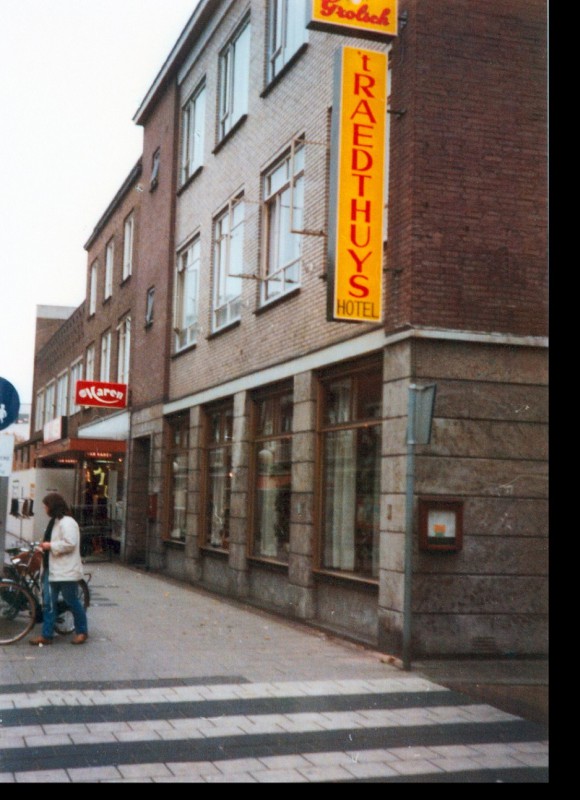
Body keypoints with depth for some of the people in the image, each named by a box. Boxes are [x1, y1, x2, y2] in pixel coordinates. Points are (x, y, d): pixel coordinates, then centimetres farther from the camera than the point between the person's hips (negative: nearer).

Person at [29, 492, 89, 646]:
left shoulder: (67, 522, -17)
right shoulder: (55, 521, 15)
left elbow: (69, 544, -26)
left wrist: (50, 546, -18)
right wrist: (45, 547, 10)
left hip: (66, 571, -10)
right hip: (53, 570, 10)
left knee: (72, 602, 3)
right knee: (48, 603, 8)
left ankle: (82, 631, 17)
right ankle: (47, 635, 13)